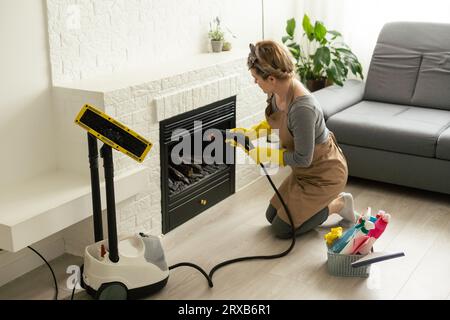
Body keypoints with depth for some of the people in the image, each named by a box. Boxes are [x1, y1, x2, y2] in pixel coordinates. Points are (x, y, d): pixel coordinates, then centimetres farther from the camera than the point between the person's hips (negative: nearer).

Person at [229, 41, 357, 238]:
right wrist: (248, 133, 2)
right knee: (272, 216, 19)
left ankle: (337, 205, 11)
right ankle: (319, 201, 23)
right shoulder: (278, 91, -11)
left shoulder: (302, 108, -37)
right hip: (308, 169, 9)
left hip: (325, 174, -9)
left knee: (281, 229, 3)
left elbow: (302, 159, -27)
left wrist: (264, 154, -16)